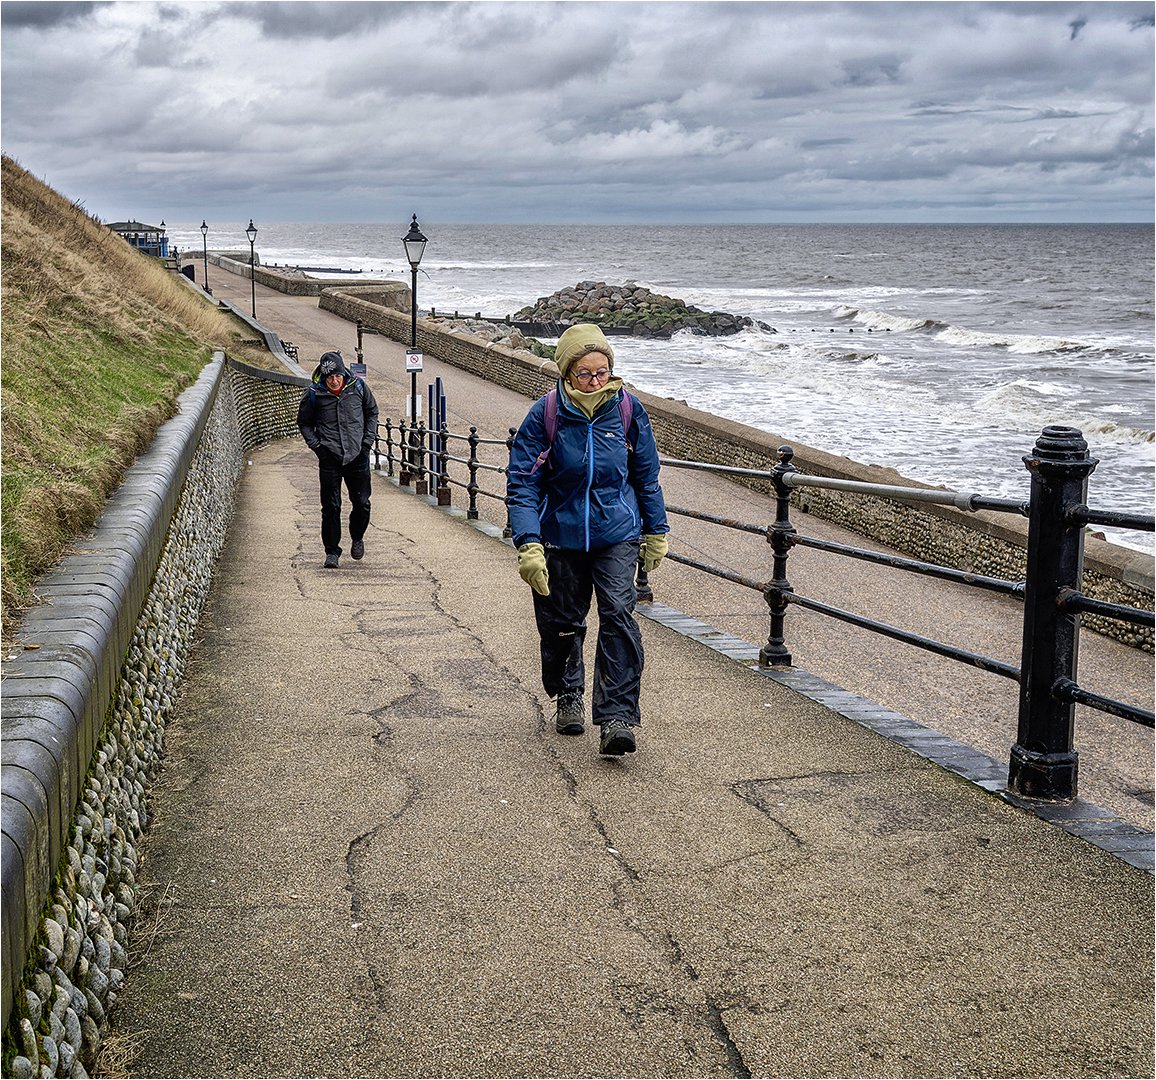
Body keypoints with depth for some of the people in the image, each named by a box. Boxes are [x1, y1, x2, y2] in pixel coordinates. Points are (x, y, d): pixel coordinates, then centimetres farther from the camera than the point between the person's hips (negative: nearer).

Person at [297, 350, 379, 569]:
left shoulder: (358, 386, -1)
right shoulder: (314, 393, -5)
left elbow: (372, 412, 14)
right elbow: (303, 422, 10)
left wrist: (367, 440, 5)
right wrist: (316, 445, -1)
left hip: (357, 455, 1)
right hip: (329, 458, -1)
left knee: (362, 503, 4)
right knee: (331, 507, -1)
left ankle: (357, 538, 32)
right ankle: (332, 551, 9)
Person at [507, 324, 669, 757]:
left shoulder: (627, 409, -4)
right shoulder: (545, 414, -10)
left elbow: (646, 474, 9)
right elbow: (521, 482, -10)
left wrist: (656, 531, 15)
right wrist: (528, 544, -20)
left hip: (617, 534, 0)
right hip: (561, 537, 0)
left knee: (618, 616, -15)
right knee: (562, 623, 12)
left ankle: (617, 718, -15)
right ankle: (568, 697, 38)